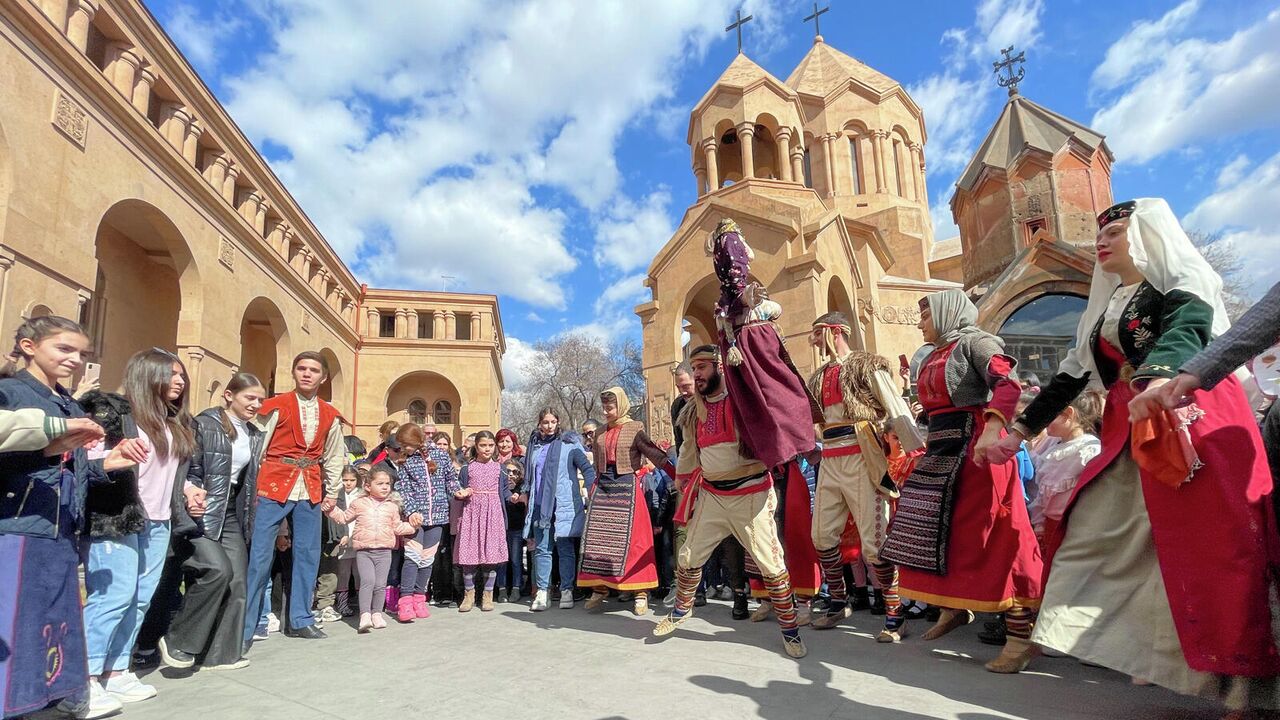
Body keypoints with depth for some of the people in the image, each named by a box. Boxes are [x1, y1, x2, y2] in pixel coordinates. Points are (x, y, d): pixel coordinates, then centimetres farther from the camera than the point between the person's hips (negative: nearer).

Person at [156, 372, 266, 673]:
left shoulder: (254, 435, 12)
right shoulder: (205, 424, -9)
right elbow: (186, 468, -12)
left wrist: (248, 516, 16)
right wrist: (190, 491, -29)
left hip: (230, 513, 7)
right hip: (200, 512, -7)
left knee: (237, 580, 3)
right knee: (218, 569, -23)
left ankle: (222, 652, 13)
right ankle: (178, 641, -3)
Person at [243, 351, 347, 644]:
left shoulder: (330, 416, 11)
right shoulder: (275, 407, -2)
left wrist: (331, 493, 14)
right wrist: (253, 489, -8)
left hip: (310, 491, 4)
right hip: (274, 486, -4)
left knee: (308, 555, 7)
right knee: (259, 556, -3)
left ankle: (300, 620, 19)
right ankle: (244, 627, 7)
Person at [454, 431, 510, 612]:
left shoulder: (499, 469, 8)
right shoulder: (467, 469, 7)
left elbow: (504, 492, 10)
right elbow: (460, 491, 9)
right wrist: (460, 494, -11)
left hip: (493, 515, 0)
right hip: (472, 513, 0)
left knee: (491, 554, 0)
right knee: (469, 555, -1)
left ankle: (487, 596, 14)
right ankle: (468, 595, 16)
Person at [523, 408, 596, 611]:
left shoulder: (569, 443, 0)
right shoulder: (534, 446, 13)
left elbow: (587, 468, -1)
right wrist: (527, 496, 16)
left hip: (564, 505, -3)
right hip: (540, 506, 3)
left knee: (565, 549, 2)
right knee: (542, 549, 3)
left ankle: (567, 591, 10)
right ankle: (541, 592, 8)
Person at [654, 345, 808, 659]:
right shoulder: (694, 410, 9)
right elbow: (689, 451, 21)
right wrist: (681, 481, 26)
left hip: (750, 494, -5)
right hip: (710, 495, 5)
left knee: (770, 563, 1)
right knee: (689, 557, 12)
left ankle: (790, 630, 18)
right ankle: (681, 610, 37)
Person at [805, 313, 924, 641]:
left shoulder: (866, 366, -2)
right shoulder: (819, 377, 18)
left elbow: (897, 411, -9)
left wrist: (921, 453, -16)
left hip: (860, 459, -7)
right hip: (829, 462, 7)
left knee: (873, 541, -7)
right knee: (823, 537, 11)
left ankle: (895, 616, 8)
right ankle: (838, 604, 28)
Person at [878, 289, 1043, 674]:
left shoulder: (972, 341, -6)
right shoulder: (932, 357, 18)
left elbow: (1008, 384, -22)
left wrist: (992, 428, -36)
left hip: (974, 447, -9)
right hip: (941, 451, 9)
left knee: (991, 539, -6)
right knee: (937, 532, 13)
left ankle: (1021, 635, 4)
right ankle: (954, 607, 31)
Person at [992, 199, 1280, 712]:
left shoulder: (1184, 280, -1)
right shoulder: (1104, 308, 20)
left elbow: (1186, 331, -23)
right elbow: (1071, 374, 19)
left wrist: (1161, 379, -45)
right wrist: (1020, 430, 15)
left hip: (1195, 418, -7)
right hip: (1129, 434, 7)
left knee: (1208, 545, -10)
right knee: (1091, 534, 1)